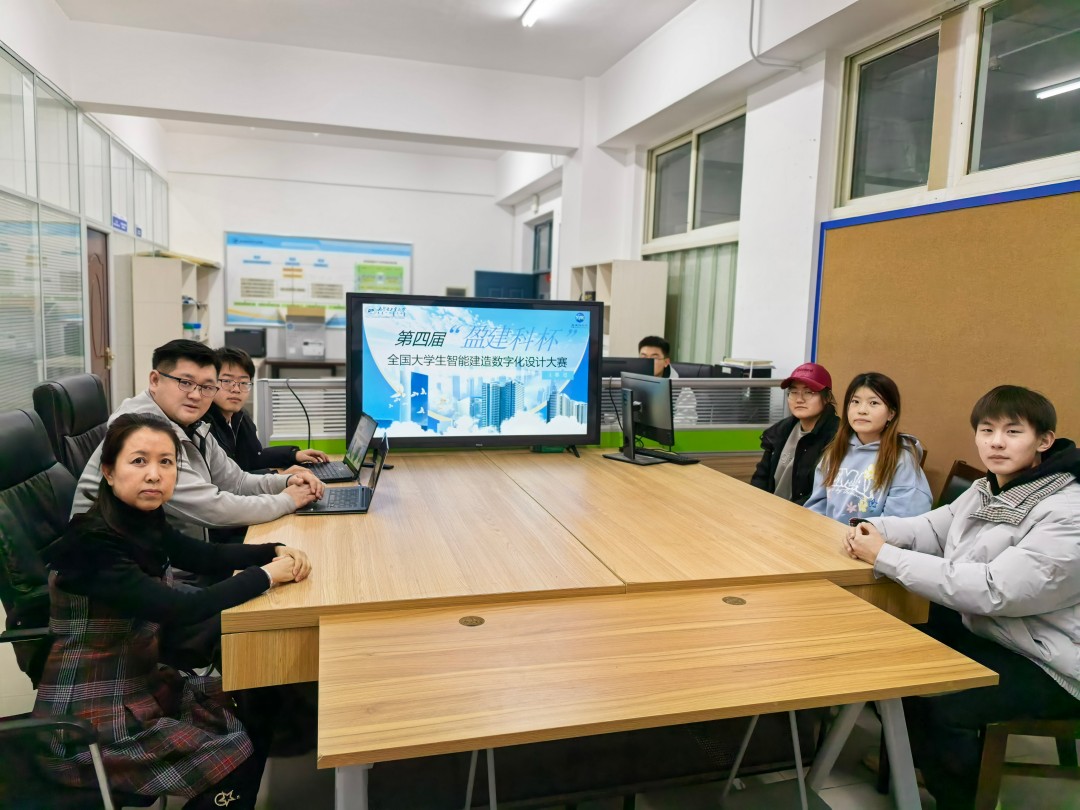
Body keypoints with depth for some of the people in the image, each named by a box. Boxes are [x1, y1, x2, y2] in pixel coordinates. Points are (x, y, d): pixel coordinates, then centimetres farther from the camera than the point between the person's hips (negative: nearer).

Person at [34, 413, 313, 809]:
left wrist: (275, 551, -10)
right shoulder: (92, 544, -27)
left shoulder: (142, 521, -3)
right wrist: (266, 574, -24)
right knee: (236, 761, -8)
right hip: (88, 720, -8)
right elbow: (177, 609, -35)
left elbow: (204, 555, 7)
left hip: (141, 683, 8)